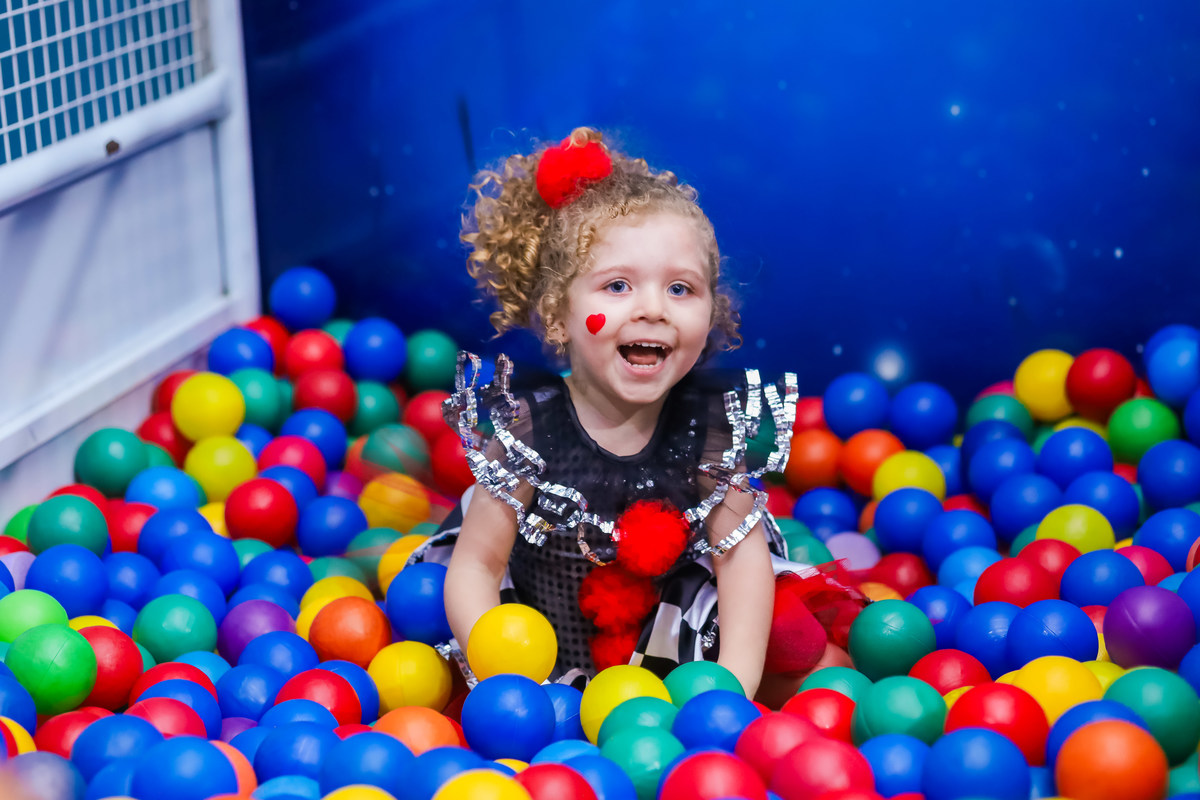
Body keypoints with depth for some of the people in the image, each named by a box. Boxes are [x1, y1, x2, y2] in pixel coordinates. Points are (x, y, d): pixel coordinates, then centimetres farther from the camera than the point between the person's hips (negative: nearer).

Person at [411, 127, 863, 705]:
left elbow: (742, 552, -11)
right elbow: (476, 564, -17)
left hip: (680, 643, 0)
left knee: (818, 663, -12)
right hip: (548, 653, 0)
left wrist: (733, 686, -22)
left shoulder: (713, 424, -14)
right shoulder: (527, 429, -21)